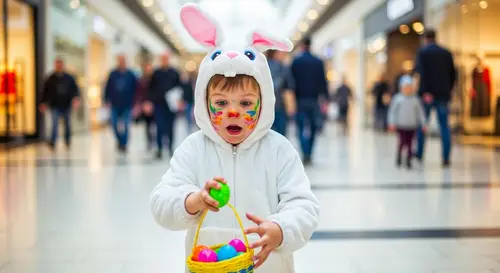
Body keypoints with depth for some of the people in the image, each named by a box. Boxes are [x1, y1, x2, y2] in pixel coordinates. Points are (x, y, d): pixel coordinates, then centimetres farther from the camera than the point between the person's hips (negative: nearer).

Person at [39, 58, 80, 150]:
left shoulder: (69, 78, 5)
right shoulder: (50, 79, 3)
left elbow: (75, 89, 3)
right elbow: (46, 91, 6)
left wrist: (76, 98, -15)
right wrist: (44, 103, 2)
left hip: (66, 105, 2)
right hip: (55, 105, -2)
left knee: (67, 124, 11)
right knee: (55, 124, -12)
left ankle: (67, 141, 28)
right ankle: (52, 143, -13)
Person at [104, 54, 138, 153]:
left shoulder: (131, 75, 0)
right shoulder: (113, 74, 2)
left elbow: (136, 89, 3)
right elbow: (108, 88, 6)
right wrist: (107, 100, 1)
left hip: (127, 105, -2)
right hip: (115, 105, 2)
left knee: (125, 126, -5)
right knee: (114, 125, 2)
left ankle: (123, 144, 7)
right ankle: (120, 141, 24)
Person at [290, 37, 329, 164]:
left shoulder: (296, 61, -1)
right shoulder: (318, 62, 3)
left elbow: (292, 80, -3)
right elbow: (323, 81, 0)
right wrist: (325, 98, 2)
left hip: (300, 98, -2)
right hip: (314, 98, 2)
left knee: (302, 128, -1)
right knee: (313, 127, 13)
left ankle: (306, 154, -17)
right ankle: (309, 153, 16)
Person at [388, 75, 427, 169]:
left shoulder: (415, 99, 4)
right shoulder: (398, 98, -2)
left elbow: (420, 112, 10)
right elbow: (392, 111, 1)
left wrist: (423, 124, 9)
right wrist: (392, 123, -4)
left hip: (412, 126, 2)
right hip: (401, 125, -2)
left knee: (409, 143, 2)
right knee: (402, 141, -9)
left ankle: (408, 161, 9)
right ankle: (399, 156, 12)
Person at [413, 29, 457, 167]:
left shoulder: (422, 52, -3)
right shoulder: (447, 53, 9)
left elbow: (421, 72, -15)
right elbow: (453, 74, 10)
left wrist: (425, 92, -18)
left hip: (427, 94, -3)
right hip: (443, 95, 3)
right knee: (444, 126, 4)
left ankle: (419, 154, 15)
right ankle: (446, 158, -1)